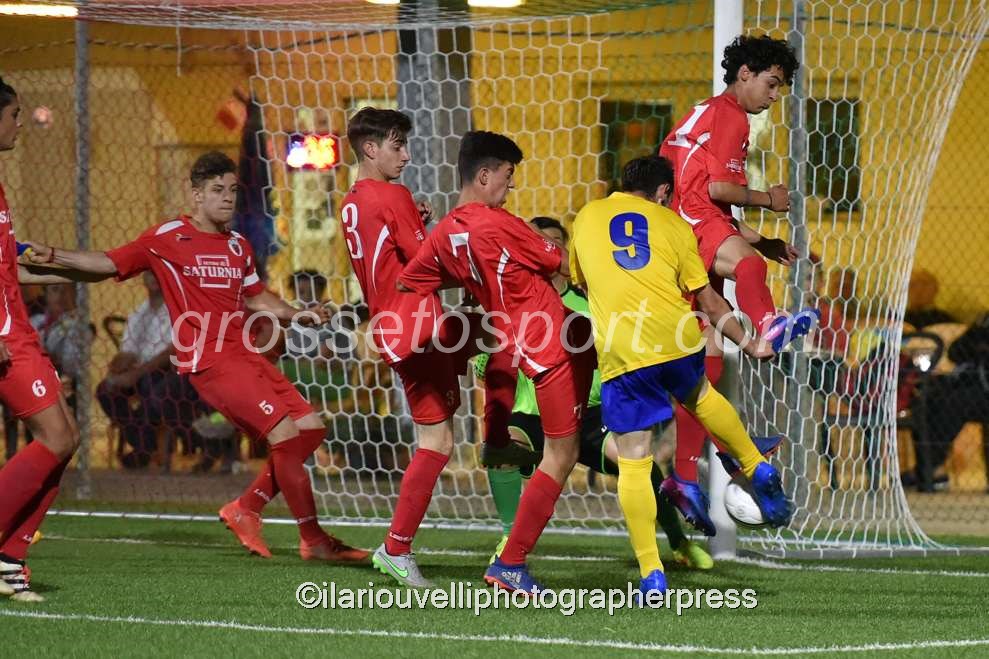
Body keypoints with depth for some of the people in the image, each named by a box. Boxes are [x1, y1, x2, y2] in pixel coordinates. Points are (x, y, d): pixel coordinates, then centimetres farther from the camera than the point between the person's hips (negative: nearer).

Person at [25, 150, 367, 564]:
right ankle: (312, 540, -9)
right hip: (210, 360, -8)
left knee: (310, 429, 4)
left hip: (246, 356, 8)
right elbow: (109, 263, 2)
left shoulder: (239, 247, 17)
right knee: (285, 433, -16)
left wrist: (299, 315, 14)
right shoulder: (168, 237, -1)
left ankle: (246, 508, 15)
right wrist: (54, 256, -9)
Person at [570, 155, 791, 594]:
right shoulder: (671, 223, 13)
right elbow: (708, 300, 14)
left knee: (633, 463, 1)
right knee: (700, 396, 36)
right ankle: (758, 470, 37)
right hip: (676, 337, 1)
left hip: (620, 354, -1)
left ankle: (651, 573, -5)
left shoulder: (586, 217, 16)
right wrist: (748, 344, 26)